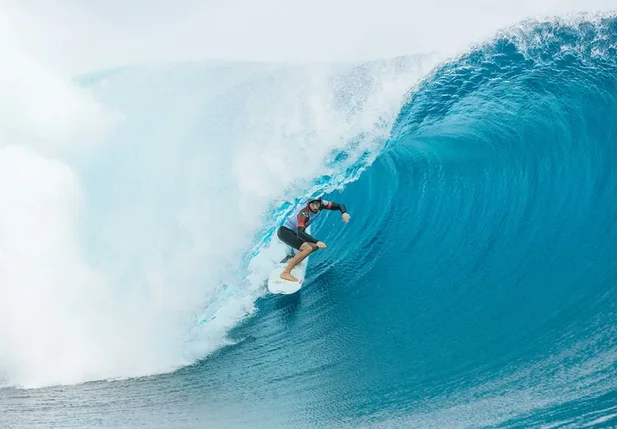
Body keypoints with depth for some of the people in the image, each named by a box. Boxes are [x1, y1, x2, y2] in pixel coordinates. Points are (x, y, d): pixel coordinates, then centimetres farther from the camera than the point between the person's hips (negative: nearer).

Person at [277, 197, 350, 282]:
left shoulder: (321, 204, -11)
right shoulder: (304, 213, -32)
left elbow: (339, 206, -4)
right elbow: (300, 233, -42)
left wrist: (344, 212, -28)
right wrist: (317, 242, -52)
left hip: (294, 232, 9)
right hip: (285, 231, -9)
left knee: (315, 246, 8)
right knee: (307, 248, -24)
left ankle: (292, 263, 11)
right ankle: (285, 273, -25)